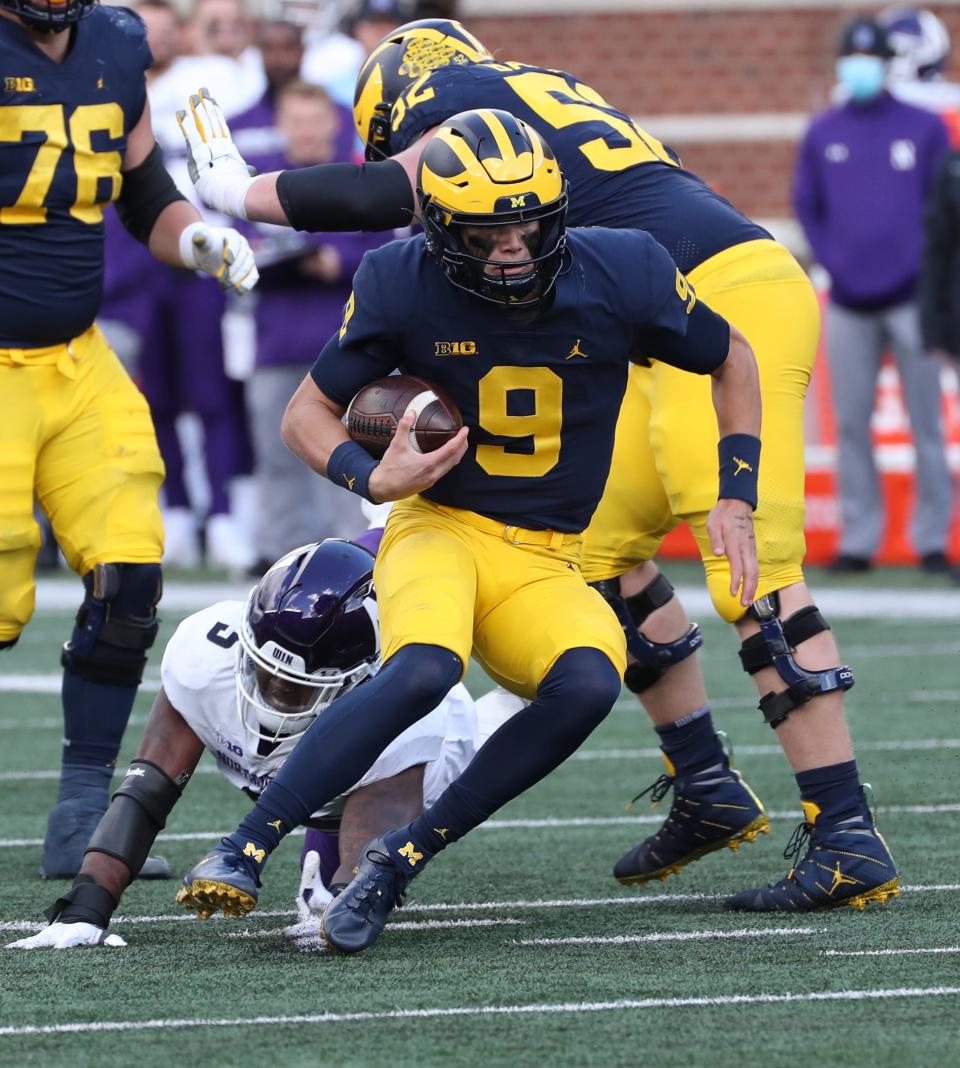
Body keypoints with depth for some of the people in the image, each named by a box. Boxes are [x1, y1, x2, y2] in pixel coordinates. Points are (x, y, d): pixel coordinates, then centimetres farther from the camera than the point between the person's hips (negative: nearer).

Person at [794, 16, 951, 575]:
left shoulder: (925, 128, 2)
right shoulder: (822, 134, 9)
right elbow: (807, 207, 12)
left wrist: (923, 266, -7)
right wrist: (834, 262, -1)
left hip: (911, 296, -2)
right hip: (849, 302, 2)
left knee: (926, 422, -2)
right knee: (851, 423, 2)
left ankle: (933, 538, 2)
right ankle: (859, 538, 6)